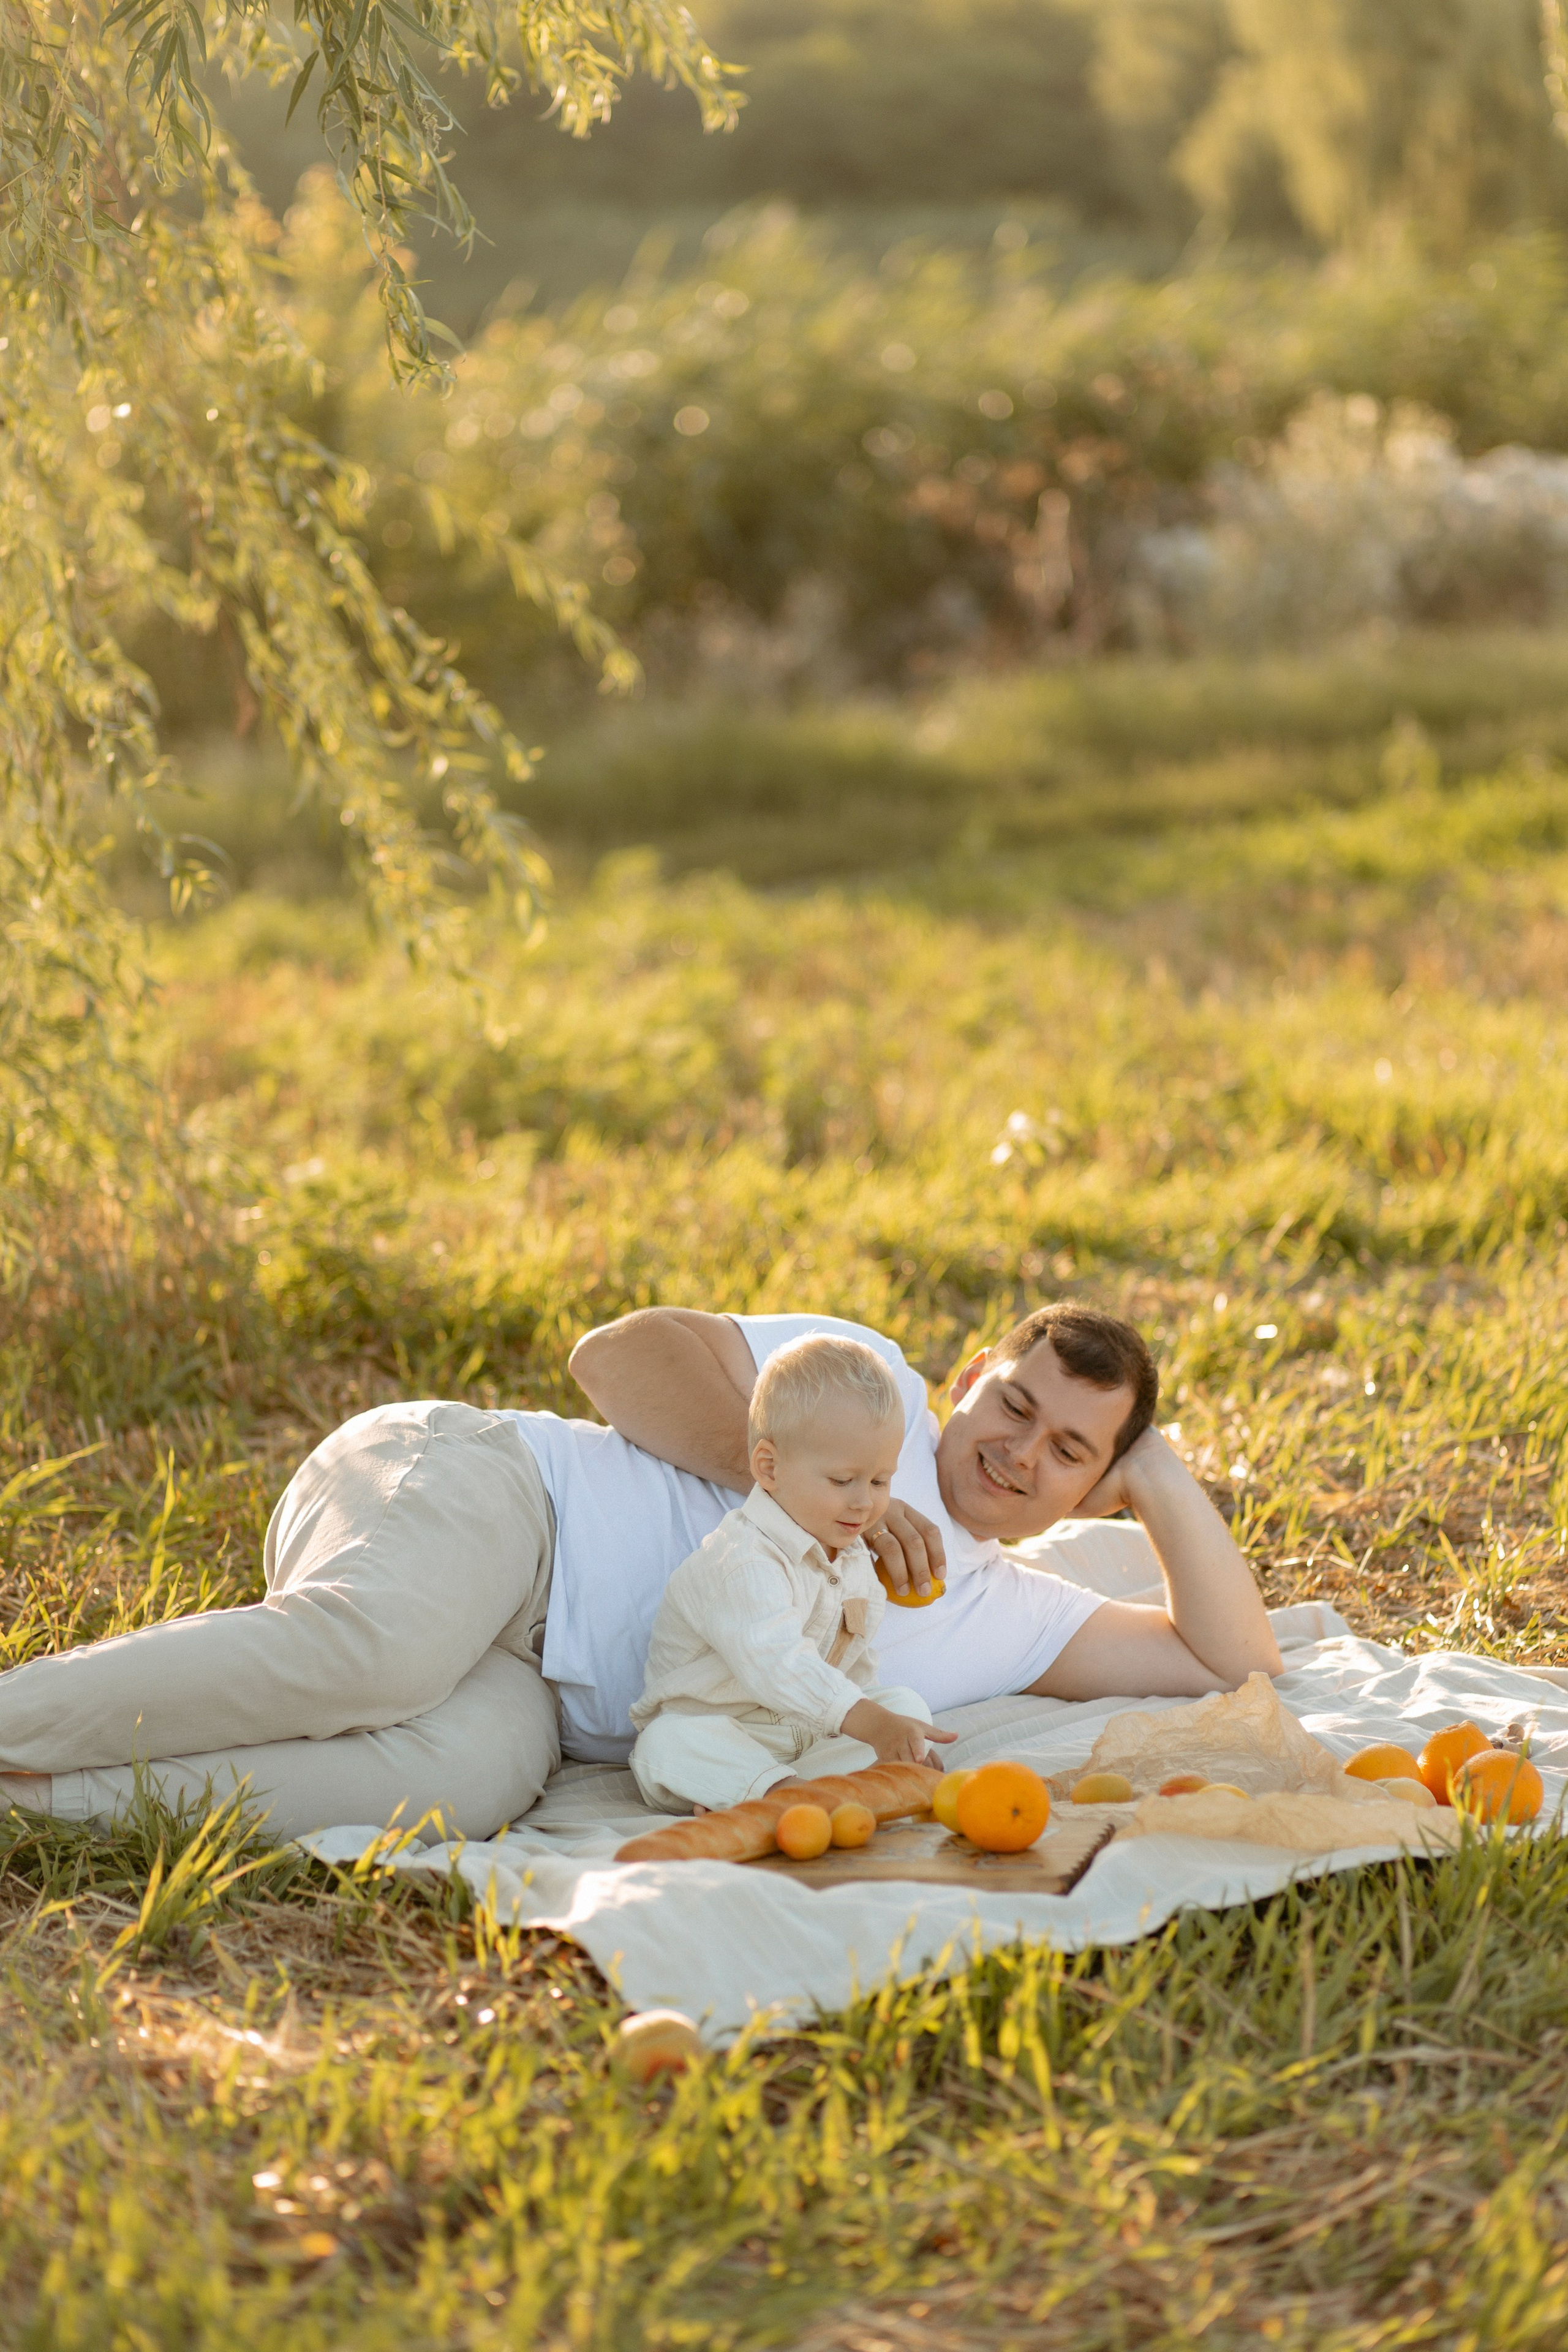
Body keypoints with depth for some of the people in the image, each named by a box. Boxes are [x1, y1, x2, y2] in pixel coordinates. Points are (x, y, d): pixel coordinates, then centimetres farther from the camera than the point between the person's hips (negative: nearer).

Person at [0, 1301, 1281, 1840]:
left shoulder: (1007, 1618, 22)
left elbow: (1235, 1667, 18)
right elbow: (621, 1350, -3)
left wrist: (1166, 1481, 12)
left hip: (533, 1688, 4)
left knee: (473, 1775, -35)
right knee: (375, 1654, -42)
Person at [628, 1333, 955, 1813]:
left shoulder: (855, 1561, 7)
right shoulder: (743, 1562, -25)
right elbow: (776, 1663, -40)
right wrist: (867, 1722, -48)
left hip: (814, 1736, 8)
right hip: (716, 1730, -8)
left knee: (908, 1705, -9)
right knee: (671, 1744, -35)